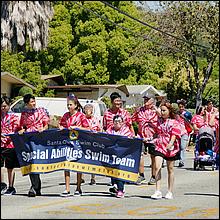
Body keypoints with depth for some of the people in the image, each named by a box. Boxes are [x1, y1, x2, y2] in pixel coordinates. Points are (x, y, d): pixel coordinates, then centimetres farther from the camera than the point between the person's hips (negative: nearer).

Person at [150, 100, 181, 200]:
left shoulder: (174, 122, -5)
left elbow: (174, 135, -17)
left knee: (170, 169, 8)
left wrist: (170, 144, -32)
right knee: (157, 167, -13)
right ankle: (158, 191, -14)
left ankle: (170, 192, 18)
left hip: (170, 148, -3)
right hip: (159, 146, 3)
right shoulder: (159, 120, 9)